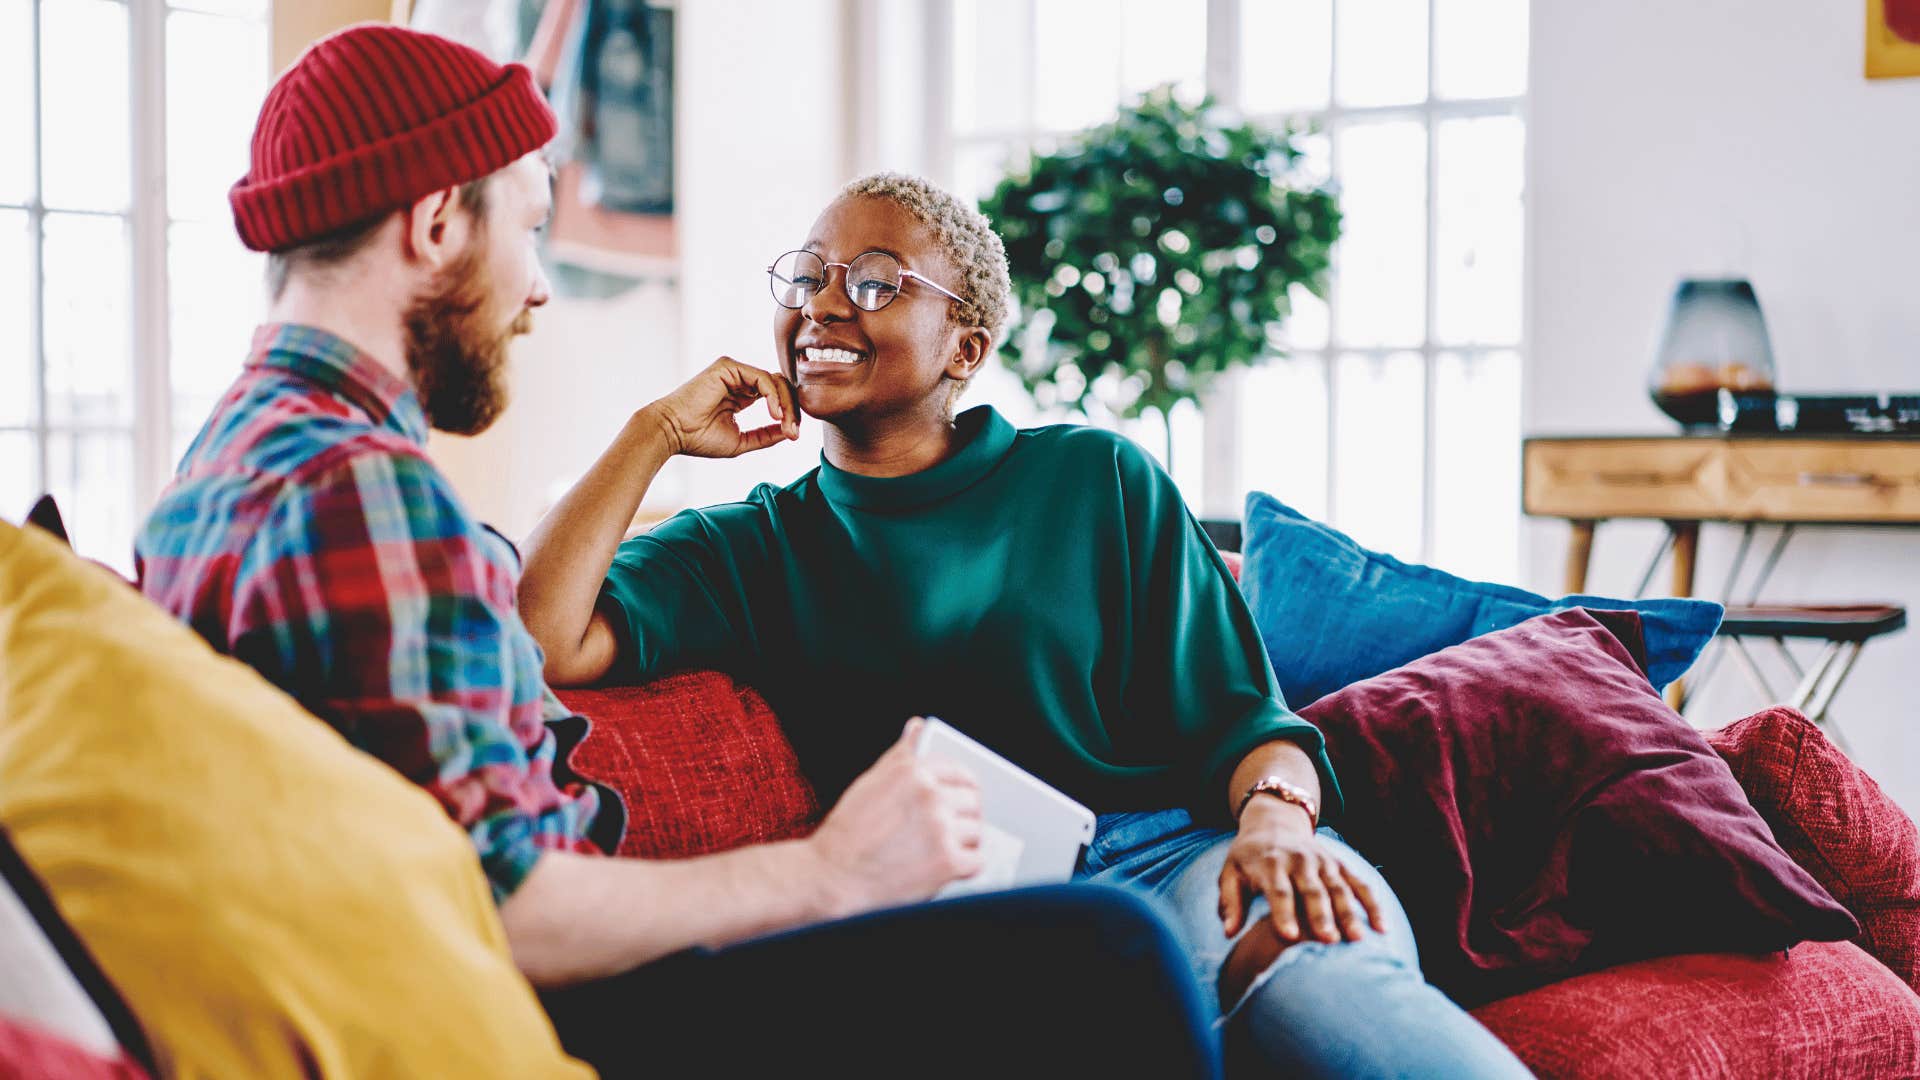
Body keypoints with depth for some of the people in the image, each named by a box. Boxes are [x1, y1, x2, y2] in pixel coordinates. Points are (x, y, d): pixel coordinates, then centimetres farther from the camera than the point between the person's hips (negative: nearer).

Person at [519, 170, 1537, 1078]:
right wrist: (658, 432, 9)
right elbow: (542, 643, 2)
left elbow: (1233, 712, 11)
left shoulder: (1096, 478, 19)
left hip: (1180, 848, 0)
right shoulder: (747, 551, 19)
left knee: (1324, 969, -38)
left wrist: (1277, 819, -12)